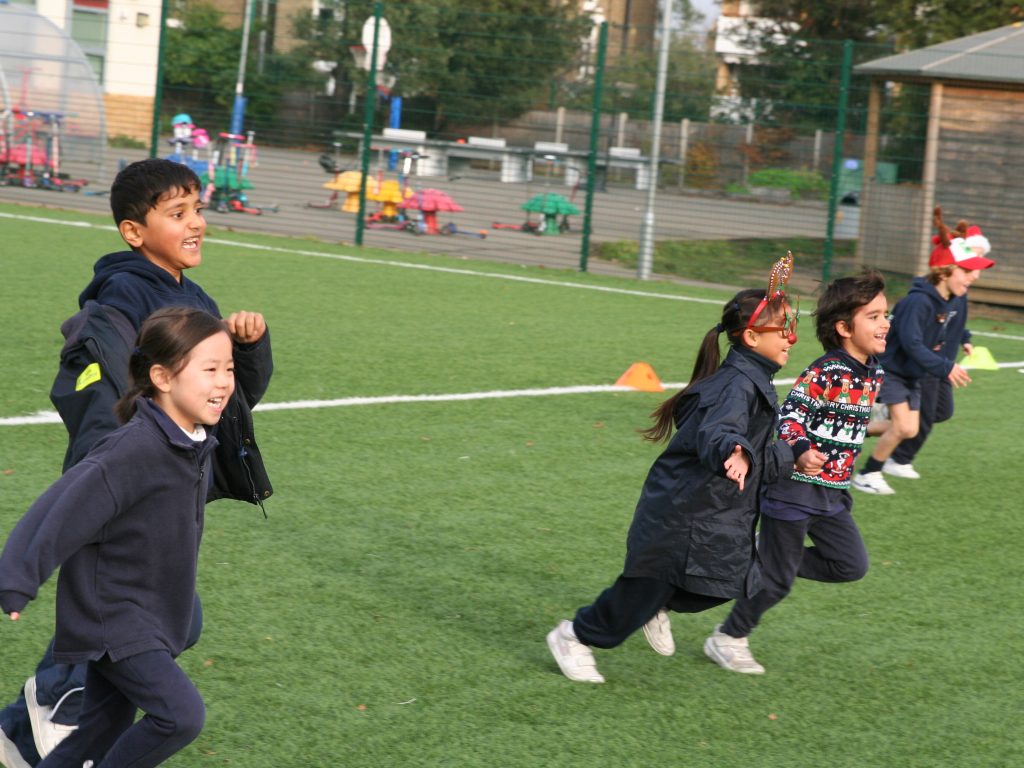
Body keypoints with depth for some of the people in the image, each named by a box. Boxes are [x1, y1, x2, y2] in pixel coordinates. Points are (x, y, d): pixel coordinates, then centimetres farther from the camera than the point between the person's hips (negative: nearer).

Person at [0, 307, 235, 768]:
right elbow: (65, 509, -27)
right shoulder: (134, 450, -26)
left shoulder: (197, 443, 1)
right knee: (181, 714, -16)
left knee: (103, 731, 14)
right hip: (111, 615, -9)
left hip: (149, 617, 9)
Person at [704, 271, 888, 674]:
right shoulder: (825, 373, -21)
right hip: (795, 488, -8)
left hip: (833, 493, 8)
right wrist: (805, 450, -41)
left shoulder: (874, 372, 3)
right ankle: (727, 639, 22)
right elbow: (790, 417, -25)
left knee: (852, 565, 3)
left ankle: (764, 558, 18)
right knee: (777, 580, 1)